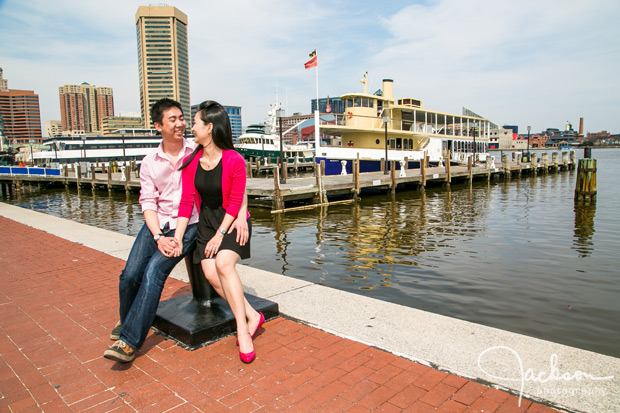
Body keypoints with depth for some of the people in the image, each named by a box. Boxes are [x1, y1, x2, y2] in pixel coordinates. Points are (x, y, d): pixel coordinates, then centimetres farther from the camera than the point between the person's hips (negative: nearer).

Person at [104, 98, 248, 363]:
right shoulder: (149, 163, 6)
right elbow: (148, 203, 2)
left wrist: (241, 212, -23)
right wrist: (158, 237, -13)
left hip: (189, 225, -3)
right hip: (157, 224, 3)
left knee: (154, 270, -22)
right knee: (130, 276, -9)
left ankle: (130, 341, -9)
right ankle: (127, 320, 24)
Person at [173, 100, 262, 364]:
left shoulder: (234, 161, -15)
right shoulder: (191, 162, 0)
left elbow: (235, 203, -13)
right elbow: (187, 202, -2)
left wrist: (220, 235, -17)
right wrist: (177, 238, -9)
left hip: (232, 222, -4)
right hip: (206, 223, 5)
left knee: (223, 263, -29)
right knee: (210, 273, -17)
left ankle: (242, 331, -20)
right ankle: (252, 316, -4)